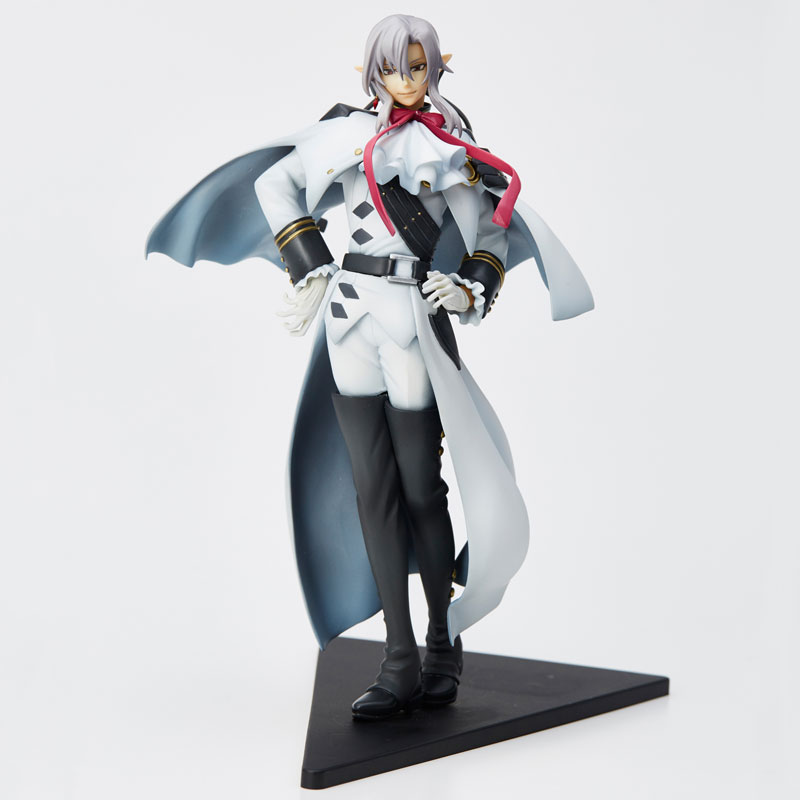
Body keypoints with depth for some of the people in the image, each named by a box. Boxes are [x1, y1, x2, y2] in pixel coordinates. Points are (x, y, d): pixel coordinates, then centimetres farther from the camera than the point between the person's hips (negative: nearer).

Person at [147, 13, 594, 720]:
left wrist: (472, 291, -10)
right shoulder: (348, 130, 11)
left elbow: (489, 231, 7)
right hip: (351, 312, 3)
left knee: (420, 487, -1)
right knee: (371, 488, 1)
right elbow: (275, 183, 17)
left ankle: (443, 643, 17)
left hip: (415, 314, -3)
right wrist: (311, 272, 10)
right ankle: (399, 661, 6)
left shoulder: (450, 144, 6)